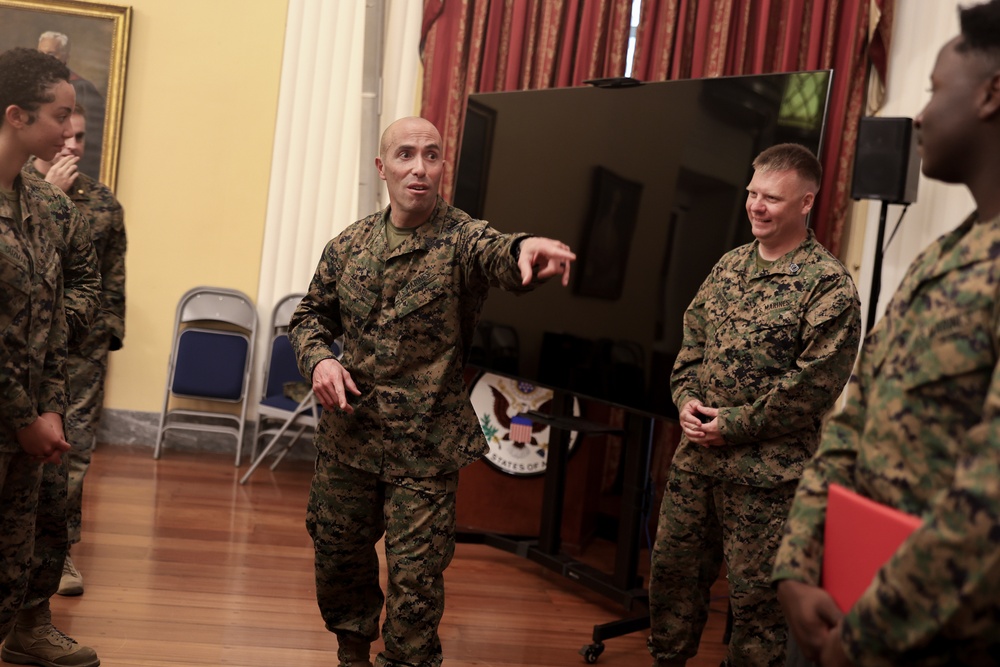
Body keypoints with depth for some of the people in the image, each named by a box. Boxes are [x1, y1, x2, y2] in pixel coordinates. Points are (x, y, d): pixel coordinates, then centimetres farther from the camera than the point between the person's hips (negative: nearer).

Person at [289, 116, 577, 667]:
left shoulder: (461, 239, -12)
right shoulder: (349, 244, 2)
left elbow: (496, 256, -36)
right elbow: (310, 315, 13)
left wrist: (526, 247, -60)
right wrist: (318, 358, -10)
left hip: (425, 449, -4)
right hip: (346, 436, 4)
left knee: (416, 581, 1)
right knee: (338, 559, 18)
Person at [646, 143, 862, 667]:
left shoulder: (828, 285, -12)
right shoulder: (729, 266, 10)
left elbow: (813, 385, -16)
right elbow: (692, 341, 16)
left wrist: (734, 425, -15)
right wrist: (686, 399, -2)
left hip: (766, 472, -7)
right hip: (695, 456, 7)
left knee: (755, 595, 3)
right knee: (671, 570, 16)